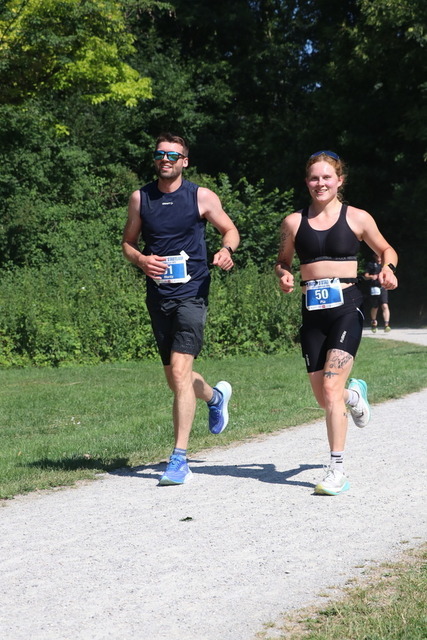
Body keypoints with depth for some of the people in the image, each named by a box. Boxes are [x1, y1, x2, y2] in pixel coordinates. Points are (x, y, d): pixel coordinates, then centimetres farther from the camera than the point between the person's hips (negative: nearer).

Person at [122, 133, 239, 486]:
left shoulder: (202, 197, -1)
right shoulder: (140, 198, 8)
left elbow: (230, 230, 9)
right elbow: (128, 242, 15)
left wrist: (226, 251, -13)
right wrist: (141, 260, -7)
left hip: (191, 293, -5)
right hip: (157, 295, 5)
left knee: (180, 371, -18)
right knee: (174, 378, 14)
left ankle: (179, 459, -15)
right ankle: (216, 396, 50)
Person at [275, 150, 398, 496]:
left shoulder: (357, 218, 2)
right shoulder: (294, 222, 8)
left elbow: (386, 250, 14)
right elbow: (283, 261, 19)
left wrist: (388, 268, -7)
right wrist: (284, 276, -4)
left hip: (347, 308, -3)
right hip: (312, 313, 3)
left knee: (331, 388, -17)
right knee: (323, 398, 5)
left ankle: (338, 470, -11)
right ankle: (354, 392, 43)